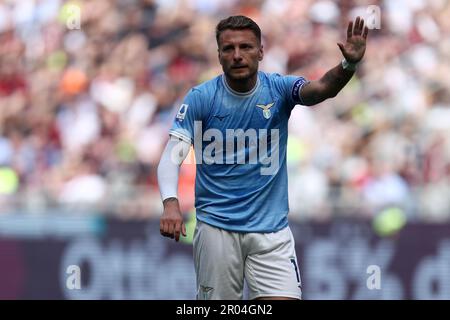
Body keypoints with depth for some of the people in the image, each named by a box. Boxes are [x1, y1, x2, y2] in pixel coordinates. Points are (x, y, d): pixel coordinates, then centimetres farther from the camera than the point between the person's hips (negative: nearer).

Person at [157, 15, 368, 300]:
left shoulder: (279, 89, -3)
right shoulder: (200, 97, -6)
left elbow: (321, 89, -22)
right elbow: (173, 155, -11)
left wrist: (349, 65, -44)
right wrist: (171, 204, -30)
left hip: (271, 227, 1)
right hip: (216, 228, -1)